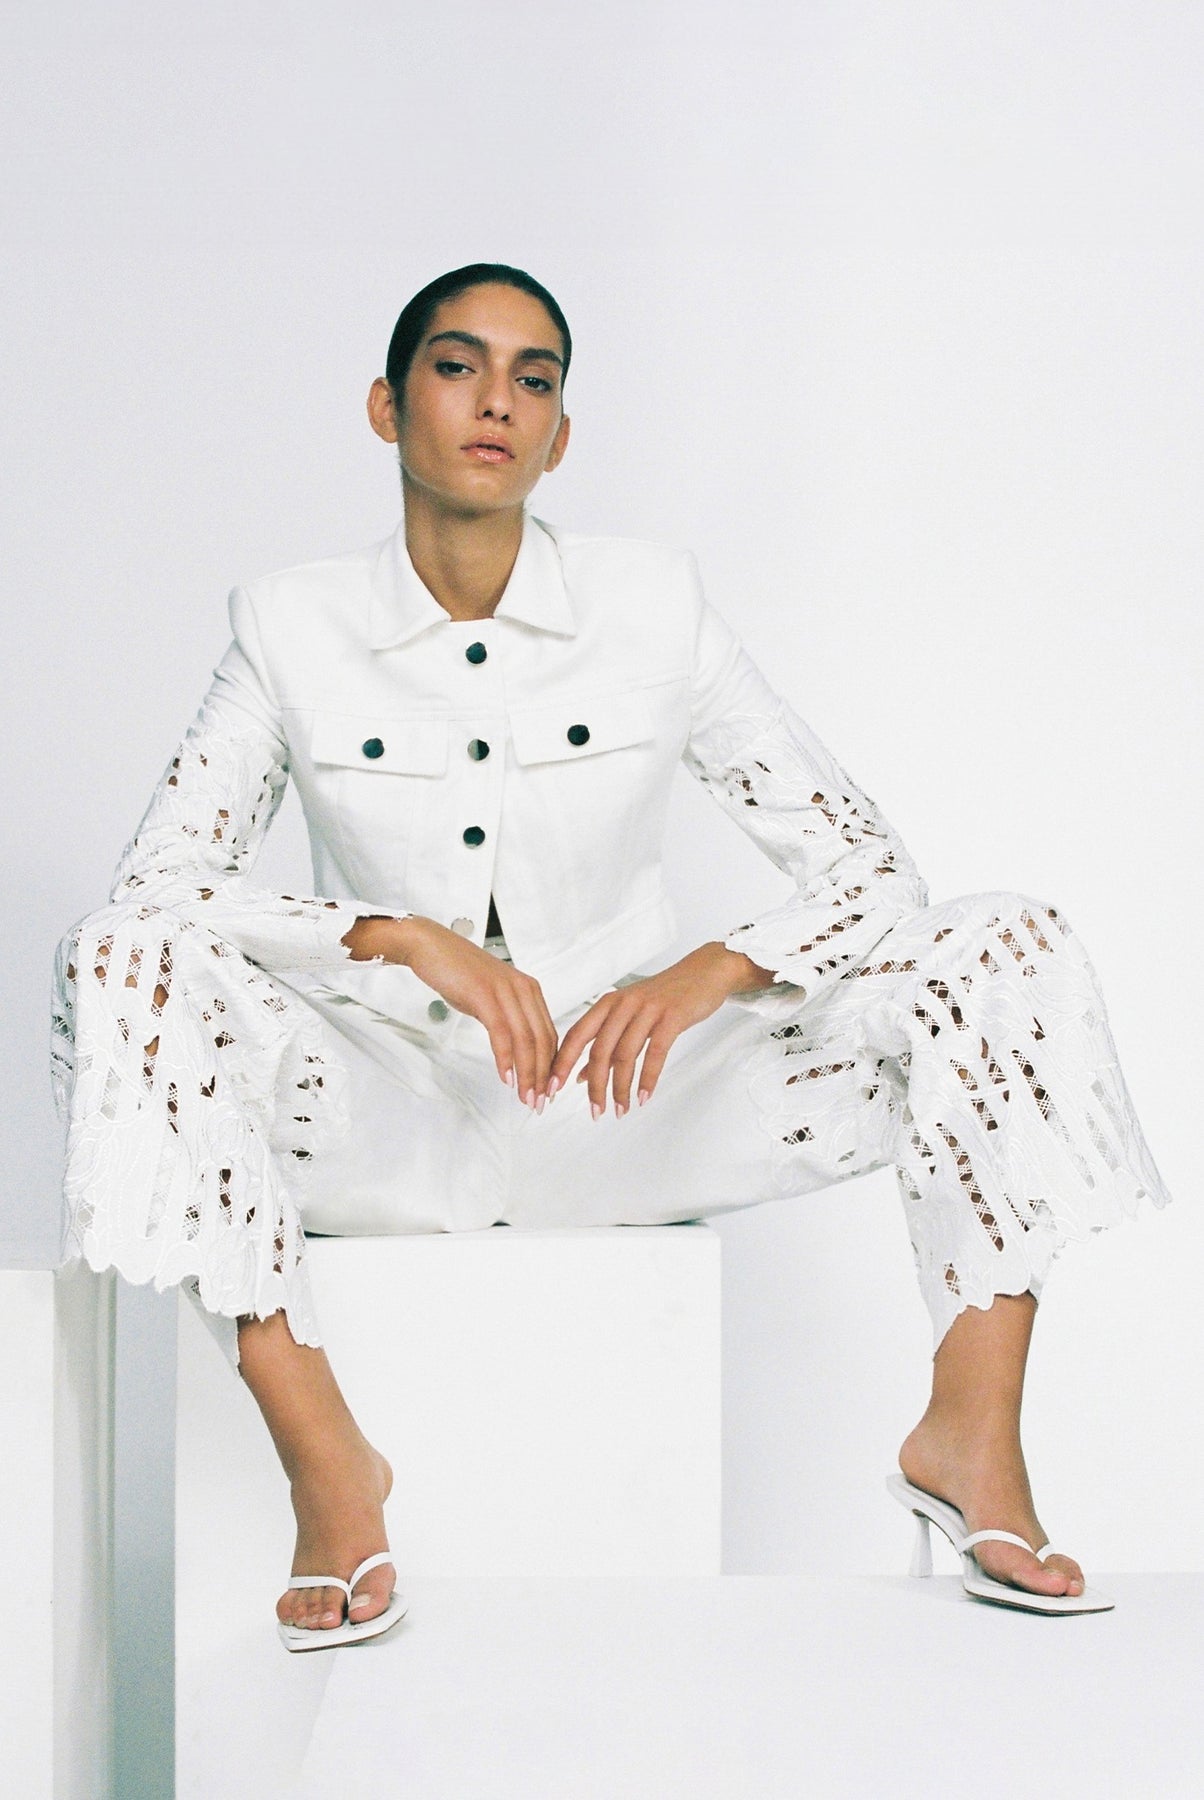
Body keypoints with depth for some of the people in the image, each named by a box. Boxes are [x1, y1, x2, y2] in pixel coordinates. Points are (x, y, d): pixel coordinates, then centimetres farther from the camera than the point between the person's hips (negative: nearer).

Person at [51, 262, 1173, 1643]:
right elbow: (155, 885, -11)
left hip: (629, 1114, 1)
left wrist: (702, 979, -23)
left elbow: (867, 869, -3)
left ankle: (969, 1437, -17)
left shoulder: (653, 608, -2)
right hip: (393, 1117, 0)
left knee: (1008, 947, -16)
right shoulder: (294, 626, -2)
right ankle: (324, 1461, -27)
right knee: (122, 963, -29)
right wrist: (404, 938, -26)